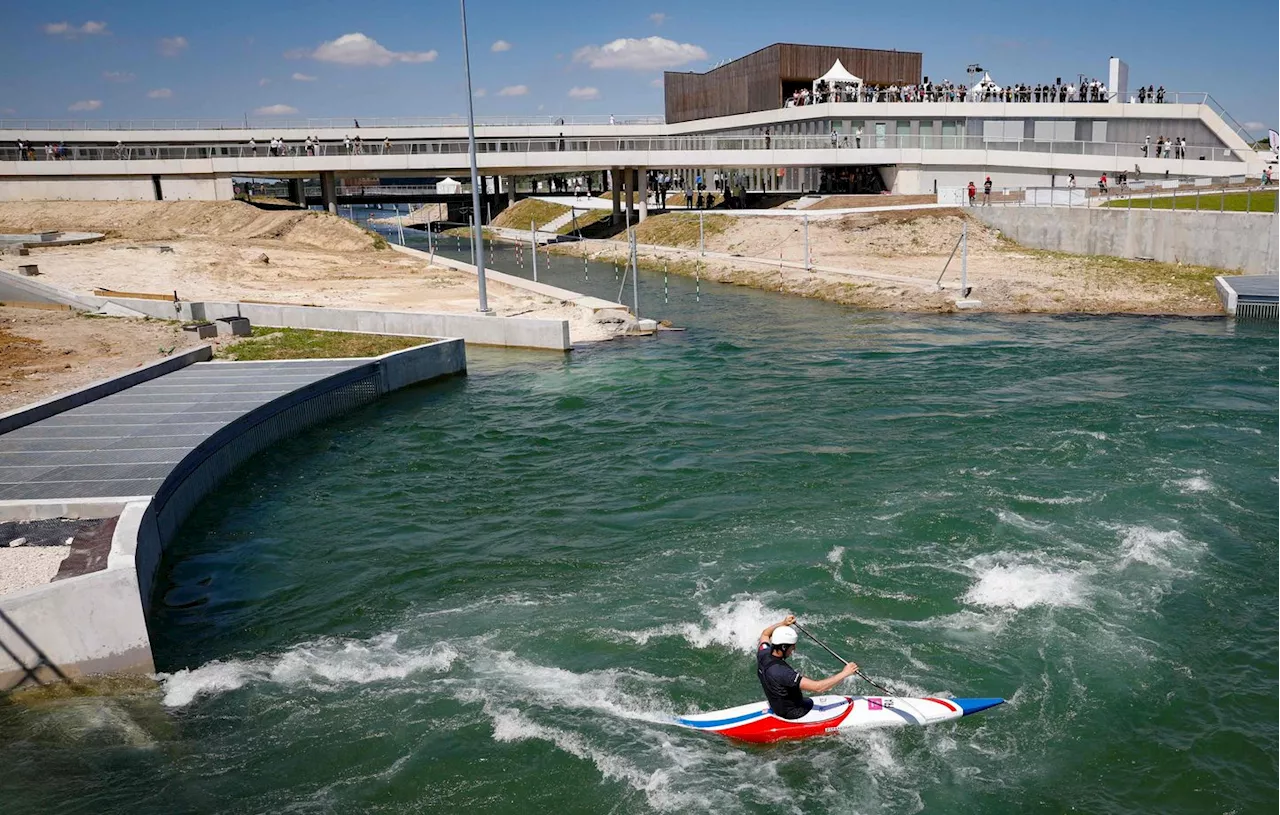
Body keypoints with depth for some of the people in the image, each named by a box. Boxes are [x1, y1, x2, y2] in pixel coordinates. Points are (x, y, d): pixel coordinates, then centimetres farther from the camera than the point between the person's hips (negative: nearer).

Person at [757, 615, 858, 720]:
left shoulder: (763, 654, -14)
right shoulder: (781, 672, -39)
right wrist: (844, 673, -33)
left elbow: (765, 634, 11)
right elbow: (817, 687, -40)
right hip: (791, 714, -8)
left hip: (776, 705, 8)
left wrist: (783, 623, 7)